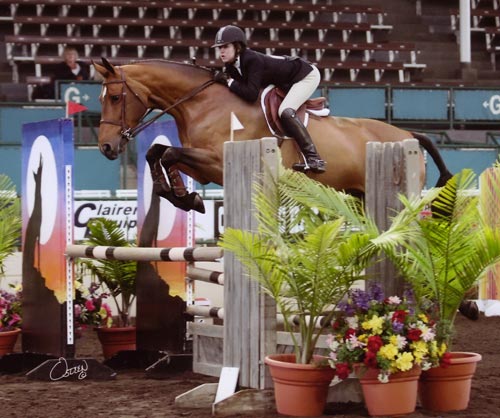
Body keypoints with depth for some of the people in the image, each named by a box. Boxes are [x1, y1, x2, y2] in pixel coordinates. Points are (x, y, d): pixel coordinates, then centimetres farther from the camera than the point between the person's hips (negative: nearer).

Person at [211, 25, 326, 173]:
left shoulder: (253, 60, -33)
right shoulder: (232, 66, -6)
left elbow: (251, 95, -38)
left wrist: (228, 81, -31)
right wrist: (219, 77, -13)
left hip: (307, 75, -10)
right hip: (288, 83, 10)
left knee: (285, 112, -27)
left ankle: (314, 159, -29)